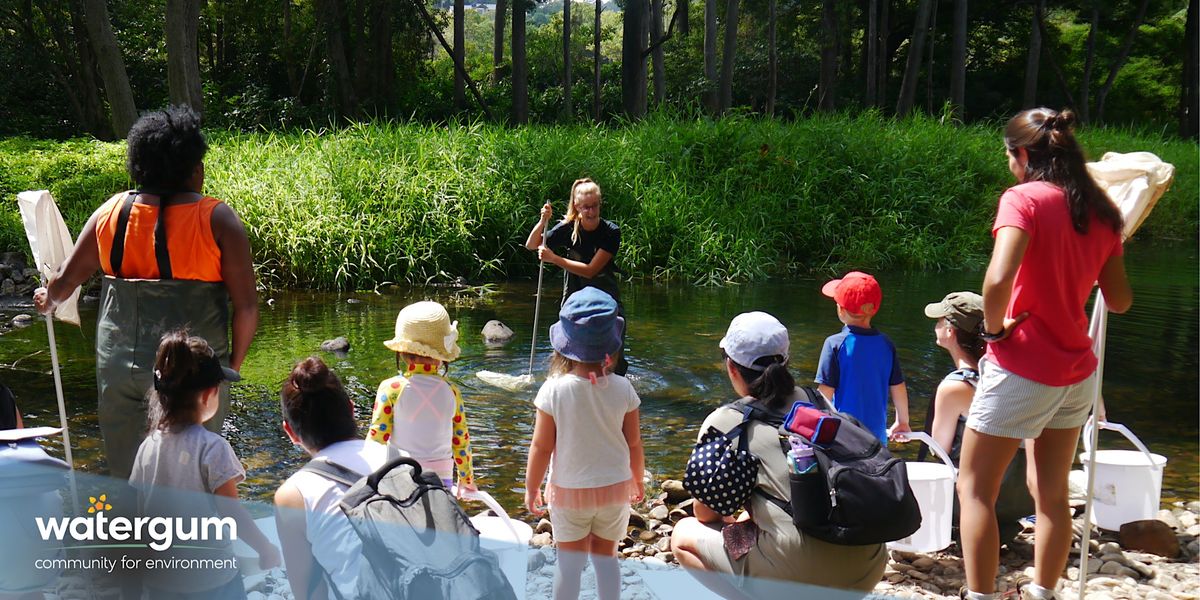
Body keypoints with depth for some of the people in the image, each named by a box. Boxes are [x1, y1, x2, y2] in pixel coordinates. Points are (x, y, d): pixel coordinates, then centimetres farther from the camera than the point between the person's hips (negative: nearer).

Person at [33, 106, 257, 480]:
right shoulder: (217, 219, -7)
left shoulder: (111, 212, 3)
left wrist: (47, 301, 35)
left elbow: (64, 284, 12)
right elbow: (247, 306, -11)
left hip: (119, 368, 3)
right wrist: (234, 362, 4)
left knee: (126, 481, 13)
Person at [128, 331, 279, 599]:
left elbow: (138, 510, 5)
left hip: (159, 578, 5)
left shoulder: (147, 447, -2)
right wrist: (266, 549, -4)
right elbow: (232, 514, -17)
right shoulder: (212, 447, -18)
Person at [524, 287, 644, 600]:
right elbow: (634, 443, -3)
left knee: (569, 561, 13)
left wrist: (531, 488, 2)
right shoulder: (622, 389, -12)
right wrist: (638, 481, 14)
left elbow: (541, 447, -13)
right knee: (605, 556, 18)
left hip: (569, 490, -2)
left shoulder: (554, 390, -18)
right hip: (615, 488, 2)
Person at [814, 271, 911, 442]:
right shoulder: (886, 344, 0)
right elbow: (898, 388, 7)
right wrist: (903, 422, 23)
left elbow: (825, 393, -13)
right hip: (876, 435, 4)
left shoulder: (835, 344, -12)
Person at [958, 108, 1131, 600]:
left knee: (975, 488, 5)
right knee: (1051, 493, 17)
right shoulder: (1101, 211, 5)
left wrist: (994, 328, -14)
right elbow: (1120, 301, 10)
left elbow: (999, 278, -30)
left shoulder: (1024, 199, -14)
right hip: (1077, 370, 7)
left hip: (1023, 369, -7)